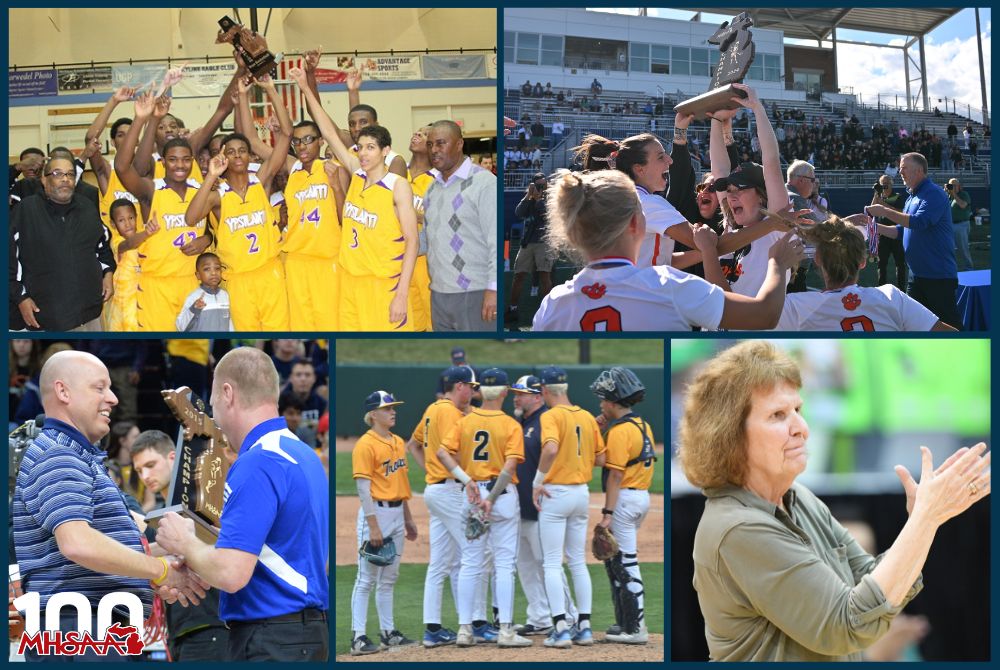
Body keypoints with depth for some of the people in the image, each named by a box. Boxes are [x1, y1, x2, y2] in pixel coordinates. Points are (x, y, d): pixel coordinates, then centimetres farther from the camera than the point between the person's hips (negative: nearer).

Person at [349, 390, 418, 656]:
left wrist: (408, 519, 18)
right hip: (376, 512, -8)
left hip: (397, 513, 8)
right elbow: (363, 487, -16)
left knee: (389, 578, 14)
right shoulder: (365, 445, -12)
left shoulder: (398, 442, 13)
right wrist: (373, 526, -20)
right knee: (367, 578, -7)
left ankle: (388, 632, 20)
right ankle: (358, 638, -6)